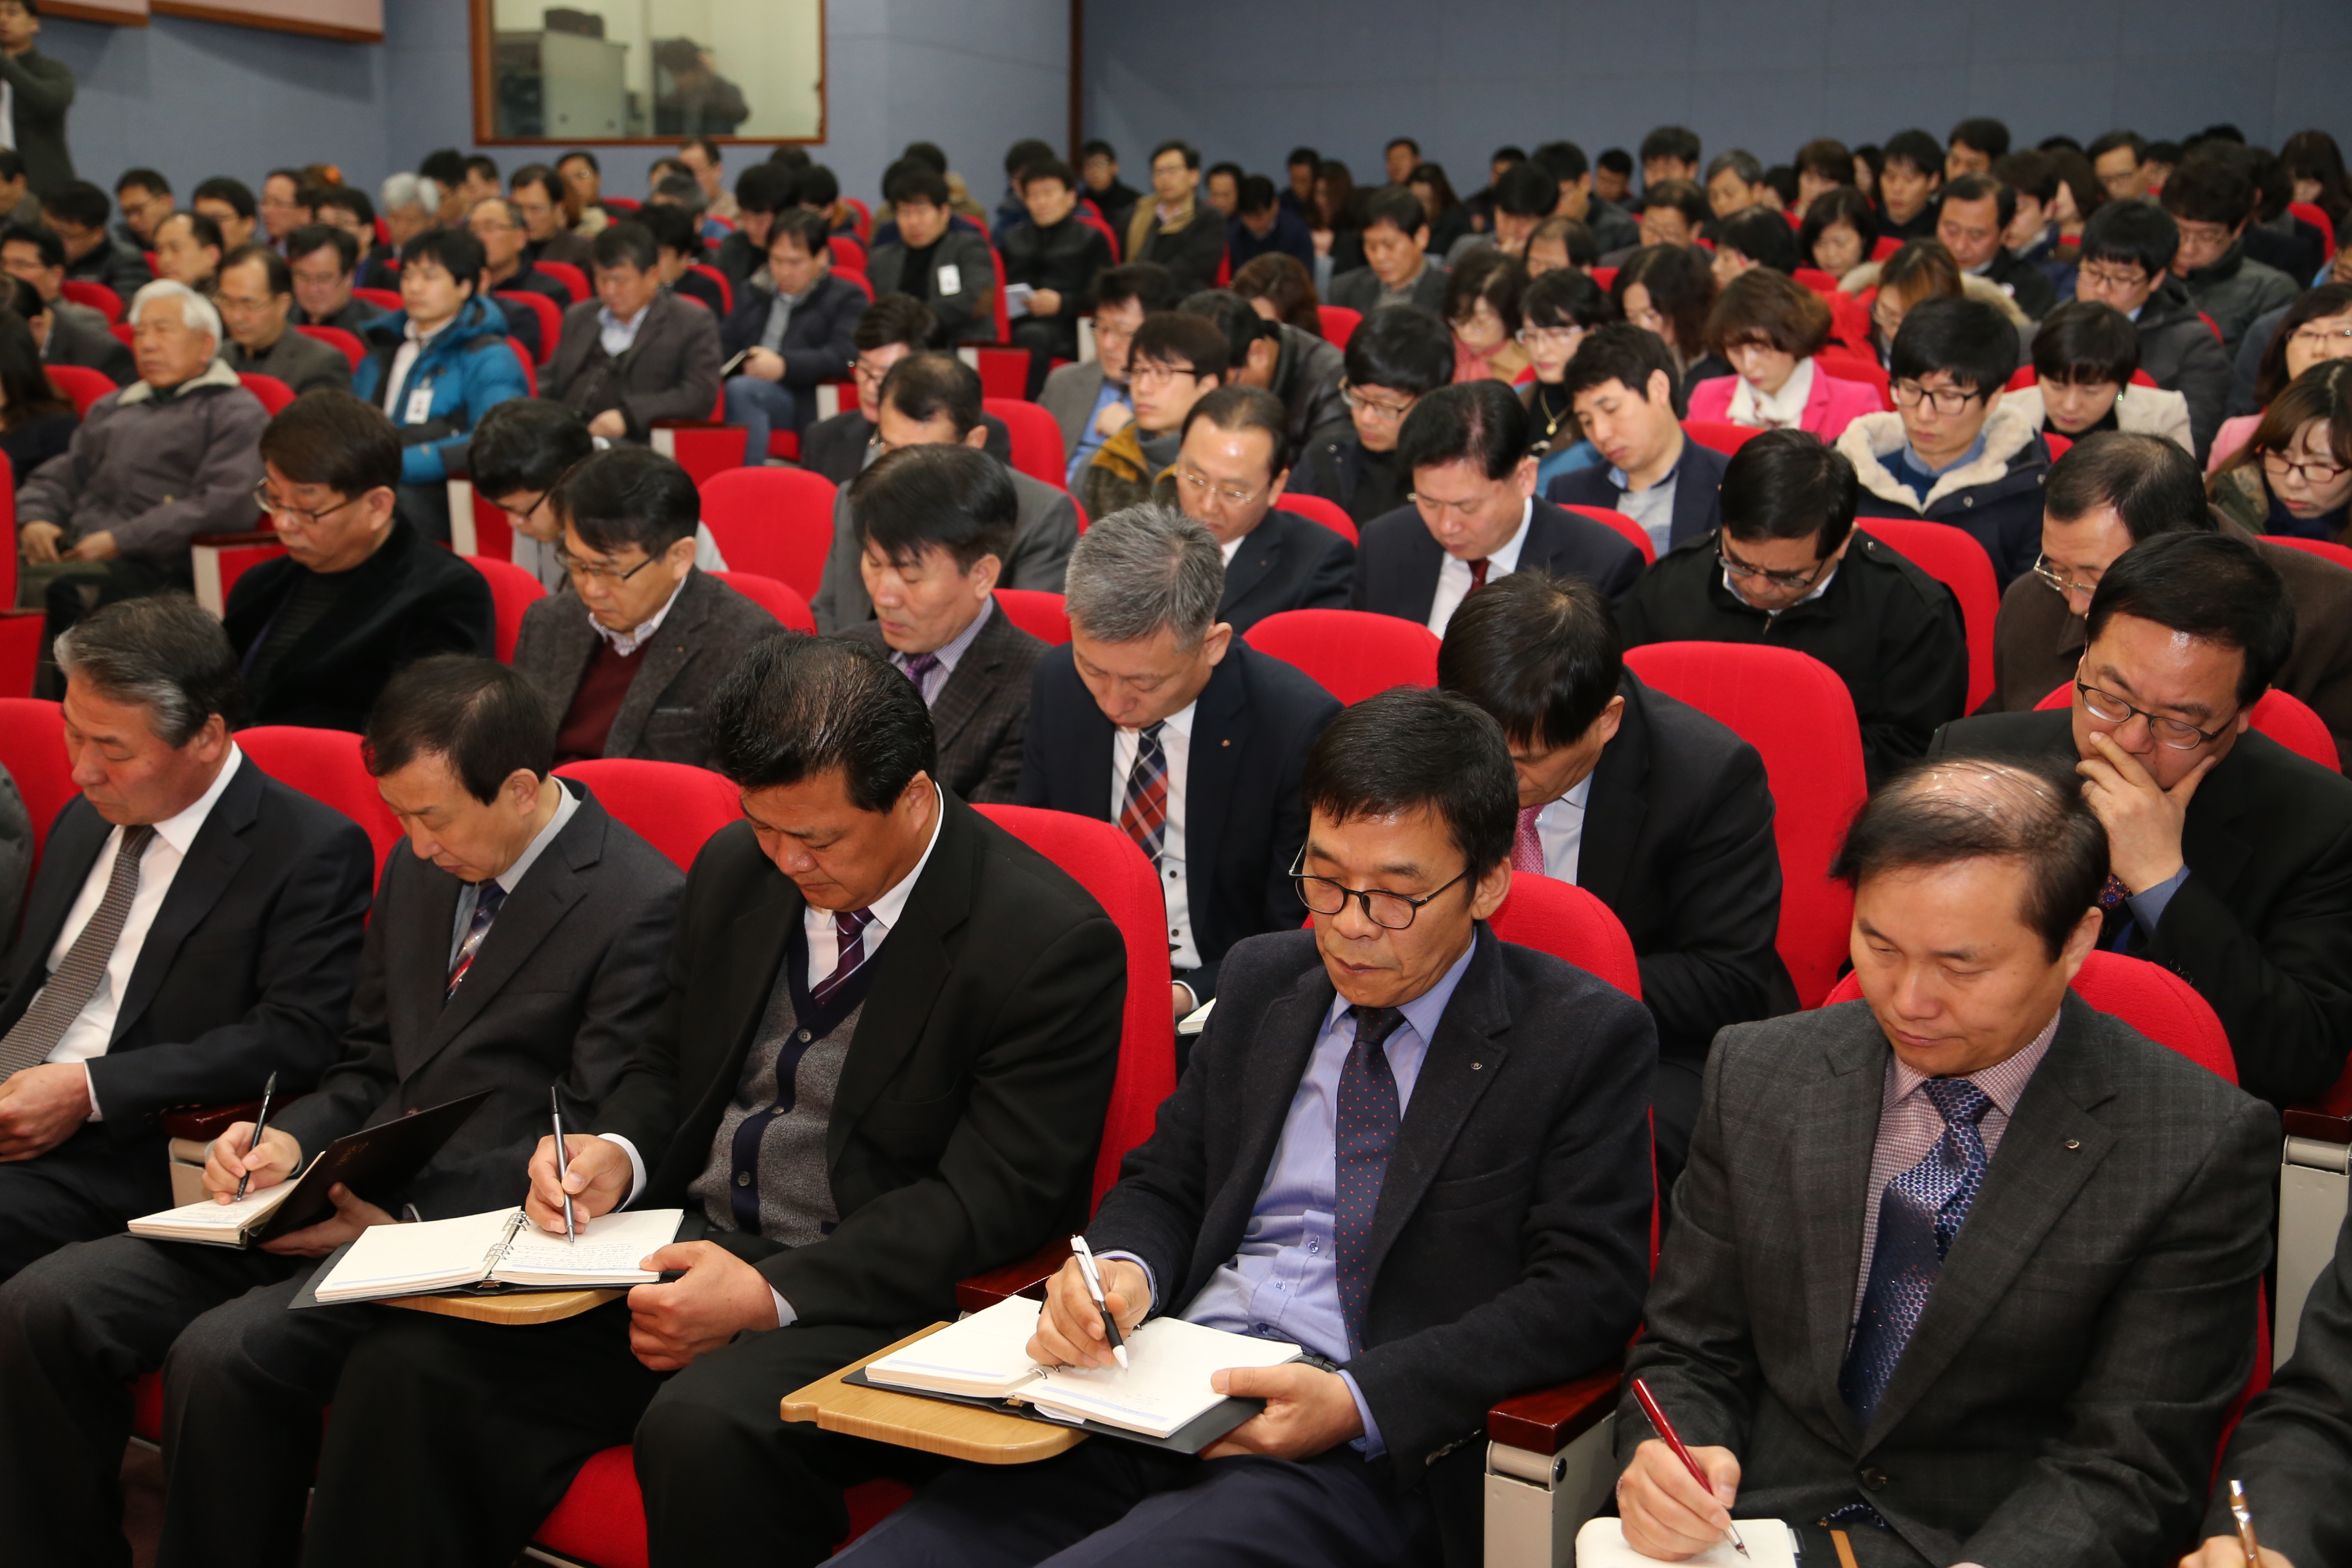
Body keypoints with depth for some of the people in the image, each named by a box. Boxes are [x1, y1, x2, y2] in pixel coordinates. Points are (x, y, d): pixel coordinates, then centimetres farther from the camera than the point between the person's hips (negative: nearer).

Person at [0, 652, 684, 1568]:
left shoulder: (641, 906, -12)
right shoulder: (418, 870, 13)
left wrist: (404, 1219, -18)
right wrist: (289, 1140, 1)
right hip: (335, 1201, 8)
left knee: (226, 1353, -30)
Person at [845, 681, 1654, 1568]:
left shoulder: (1586, 1037, 1)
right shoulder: (1262, 980, 17)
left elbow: (1582, 1291, -6)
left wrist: (1357, 1402, -17)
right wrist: (1121, 1269, -2)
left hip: (1354, 1460, -5)